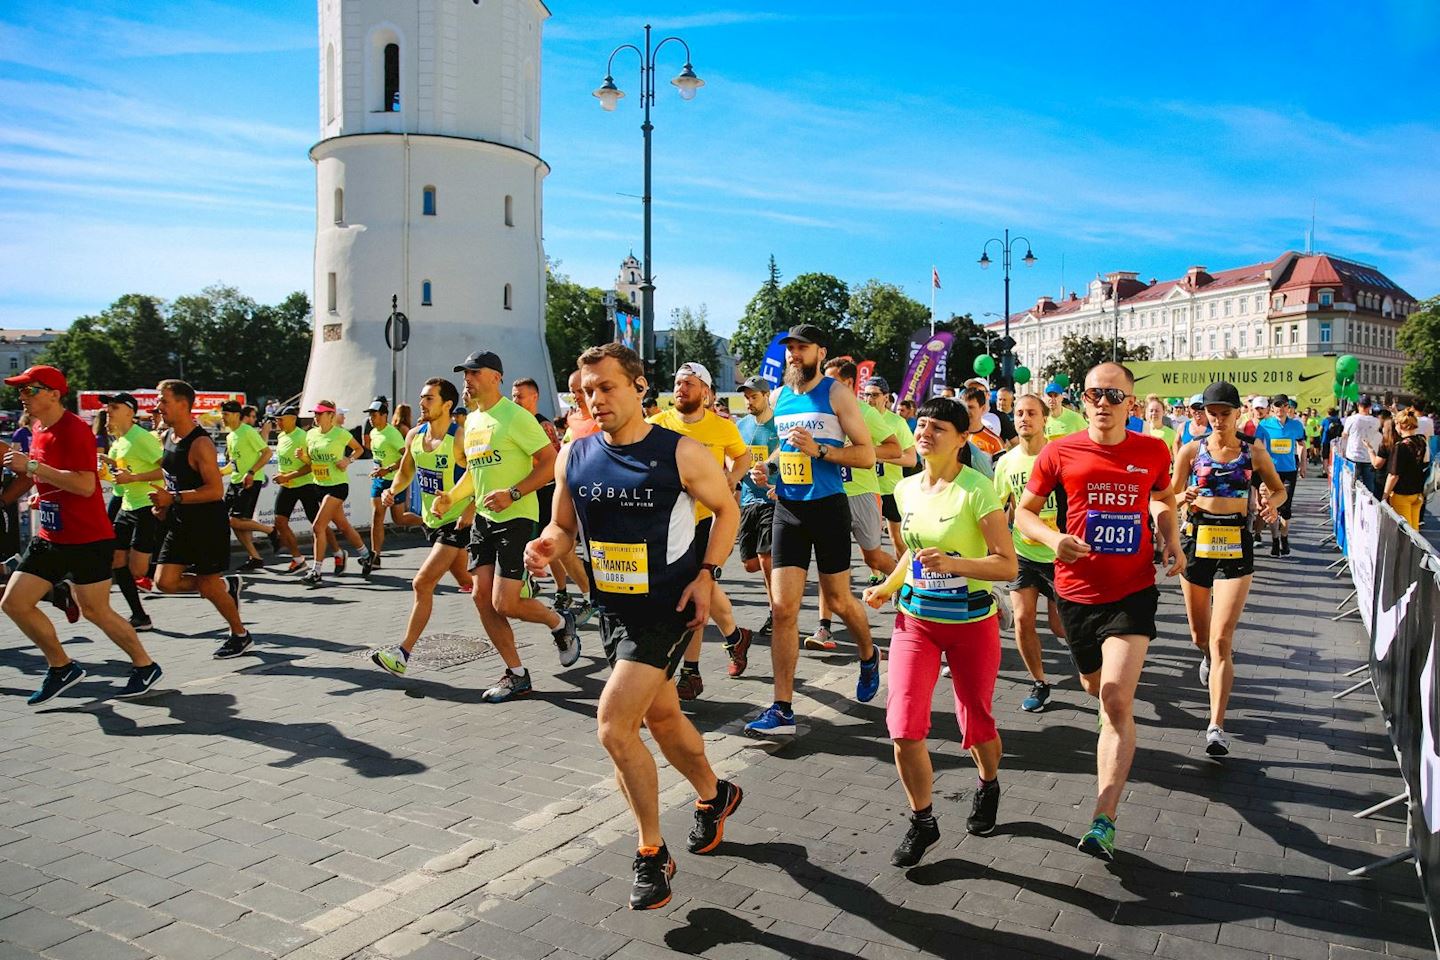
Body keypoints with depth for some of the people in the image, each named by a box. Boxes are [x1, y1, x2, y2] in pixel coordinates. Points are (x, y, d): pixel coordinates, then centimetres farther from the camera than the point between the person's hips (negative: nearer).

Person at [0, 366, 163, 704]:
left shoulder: (74, 430, -17)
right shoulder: (37, 429, 11)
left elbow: (85, 485, -28)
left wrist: (33, 465, -26)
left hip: (88, 540, -9)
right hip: (50, 537, 9)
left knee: (94, 611, -1)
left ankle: (146, 667, 17)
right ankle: (61, 667, 19)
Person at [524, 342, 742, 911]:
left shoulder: (681, 454, -13)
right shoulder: (574, 457, 0)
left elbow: (727, 510, 0)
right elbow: (564, 526, 11)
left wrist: (706, 574, -11)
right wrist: (546, 546, -12)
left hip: (667, 607, -6)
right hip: (612, 607, 6)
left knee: (613, 725, -14)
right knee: (661, 717, 21)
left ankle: (652, 854, 6)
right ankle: (714, 796, 48)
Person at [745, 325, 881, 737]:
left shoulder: (836, 394, -6)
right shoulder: (779, 397, 10)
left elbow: (866, 455, -9)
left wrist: (818, 449, -22)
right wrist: (767, 466, 7)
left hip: (828, 506, -4)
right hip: (787, 508, 4)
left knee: (839, 600, 10)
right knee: (782, 607, -4)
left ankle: (869, 656, 44)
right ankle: (782, 710, 0)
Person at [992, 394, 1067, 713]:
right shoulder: (1006, 461, -1)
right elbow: (996, 509, 9)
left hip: (1059, 554, -3)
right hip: (1023, 553, 3)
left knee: (1061, 627, 2)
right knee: (1023, 619, -4)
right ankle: (1038, 682, 15)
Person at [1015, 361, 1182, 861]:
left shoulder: (1153, 452, -2)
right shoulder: (1059, 453, -7)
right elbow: (1024, 511, 1)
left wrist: (1172, 543, 0)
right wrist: (1053, 539, -19)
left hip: (1133, 591, -1)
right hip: (1078, 590, 2)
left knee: (1117, 702, -13)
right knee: (1095, 687, 21)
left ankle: (1104, 821, -9)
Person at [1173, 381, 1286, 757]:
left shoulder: (1254, 450, 2)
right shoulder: (1192, 450, 1)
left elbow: (1279, 489, 14)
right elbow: (1169, 498, 4)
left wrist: (1272, 503, -9)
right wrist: (1185, 497, -19)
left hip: (1235, 546, -2)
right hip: (1198, 542, 2)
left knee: (1221, 639, -11)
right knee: (1199, 635, 16)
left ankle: (1216, 726, -10)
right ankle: (1209, 655, 55)